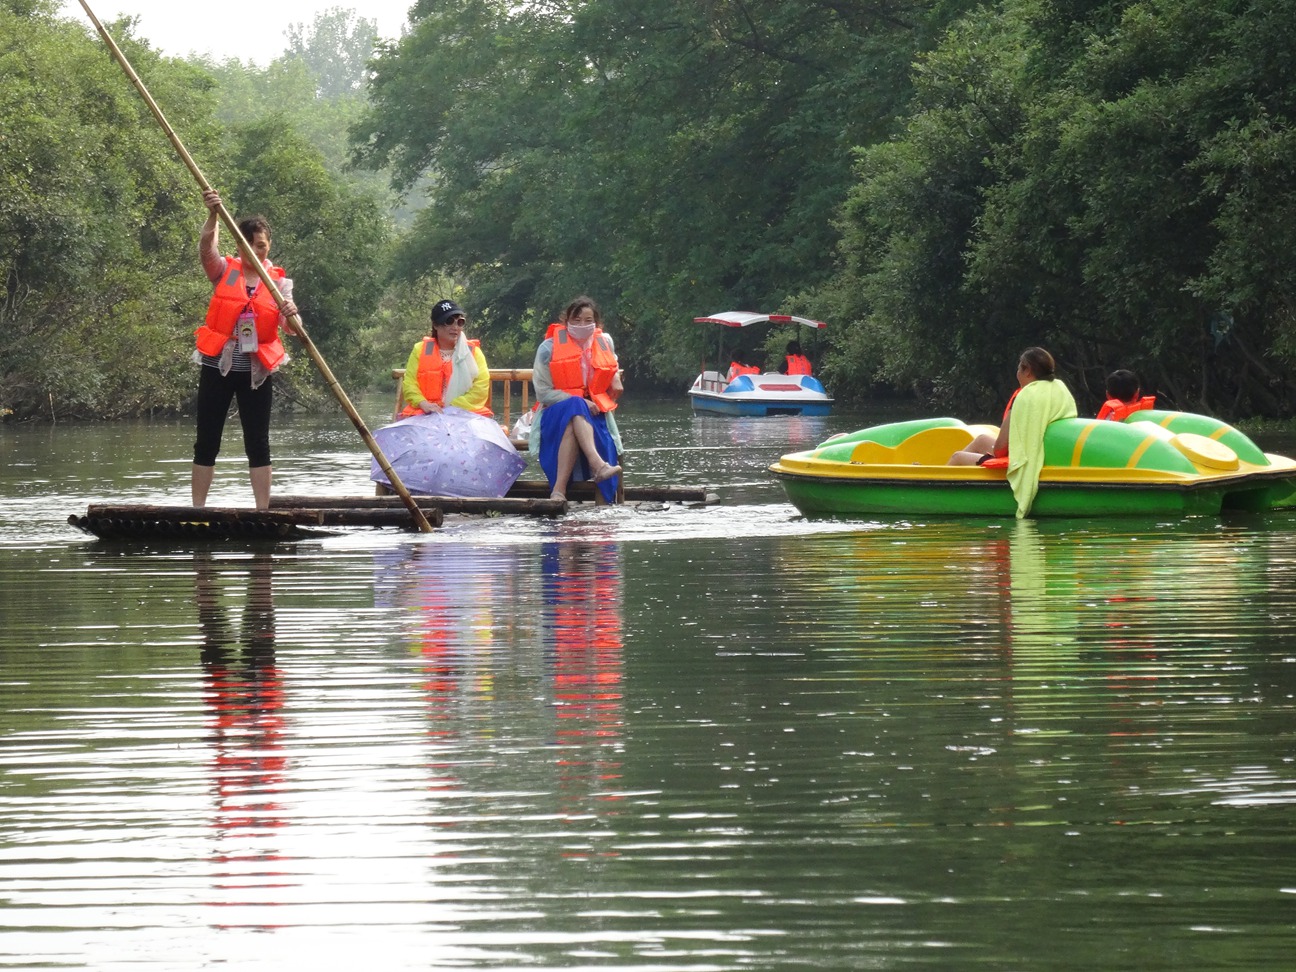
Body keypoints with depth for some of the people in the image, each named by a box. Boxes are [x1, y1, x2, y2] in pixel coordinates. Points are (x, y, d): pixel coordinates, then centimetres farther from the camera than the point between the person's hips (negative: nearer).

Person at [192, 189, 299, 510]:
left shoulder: (279, 282, 4)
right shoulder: (224, 272, 2)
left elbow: (290, 327, -6)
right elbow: (206, 249, -19)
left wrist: (292, 317, -30)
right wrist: (213, 215, -36)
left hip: (256, 372, 1)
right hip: (217, 367, -1)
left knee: (258, 445, 2)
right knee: (207, 444, 1)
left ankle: (263, 511, 3)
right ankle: (197, 512, 3)